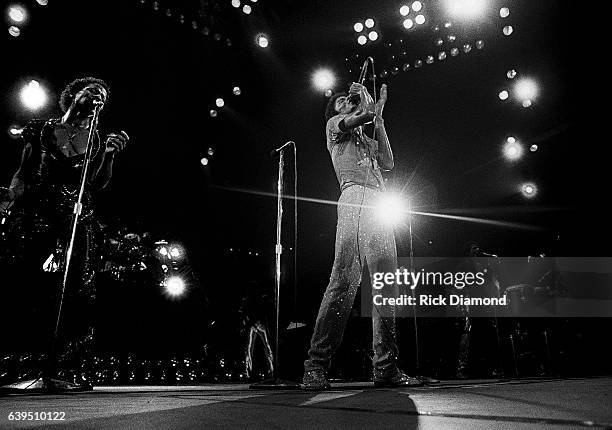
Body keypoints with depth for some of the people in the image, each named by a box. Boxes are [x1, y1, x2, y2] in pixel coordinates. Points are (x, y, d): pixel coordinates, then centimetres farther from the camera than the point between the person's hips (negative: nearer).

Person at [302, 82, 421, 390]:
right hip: (355, 198, -7)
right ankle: (316, 366, -18)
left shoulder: (367, 140, 36)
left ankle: (386, 367, -1)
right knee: (345, 281, -20)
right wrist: (377, 103, 24)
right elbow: (365, 114, 2)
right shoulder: (334, 125, 19)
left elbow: (387, 163, 20)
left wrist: (379, 122, 25)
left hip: (381, 208, 7)